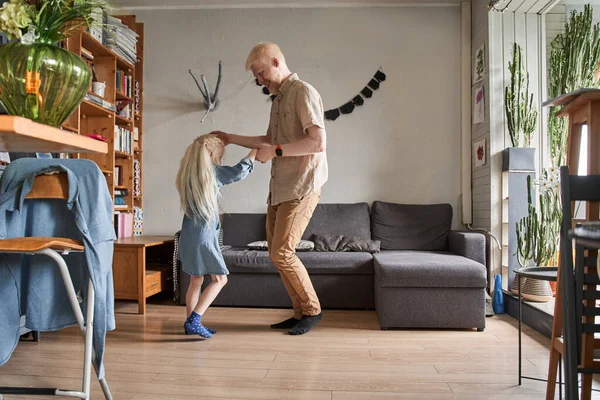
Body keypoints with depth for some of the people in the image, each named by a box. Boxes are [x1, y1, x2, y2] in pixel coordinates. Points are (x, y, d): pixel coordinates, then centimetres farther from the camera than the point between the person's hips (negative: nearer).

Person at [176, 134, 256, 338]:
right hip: (203, 235, -8)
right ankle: (194, 320, -4)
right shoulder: (211, 172, -8)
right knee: (219, 279, 2)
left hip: (190, 235, 8)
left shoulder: (187, 174, 10)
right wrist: (256, 150, 14)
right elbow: (239, 171, 1)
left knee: (196, 280, 14)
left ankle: (192, 323, 18)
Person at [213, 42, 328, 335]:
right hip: (279, 187, 9)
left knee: (281, 252, -11)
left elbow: (318, 142, -20)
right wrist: (231, 139, 26)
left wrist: (276, 151, -16)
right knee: (276, 252, 7)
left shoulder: (303, 92, -9)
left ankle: (312, 310, 9)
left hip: (301, 186, -9)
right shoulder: (278, 99, 19)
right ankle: (301, 312, 18)